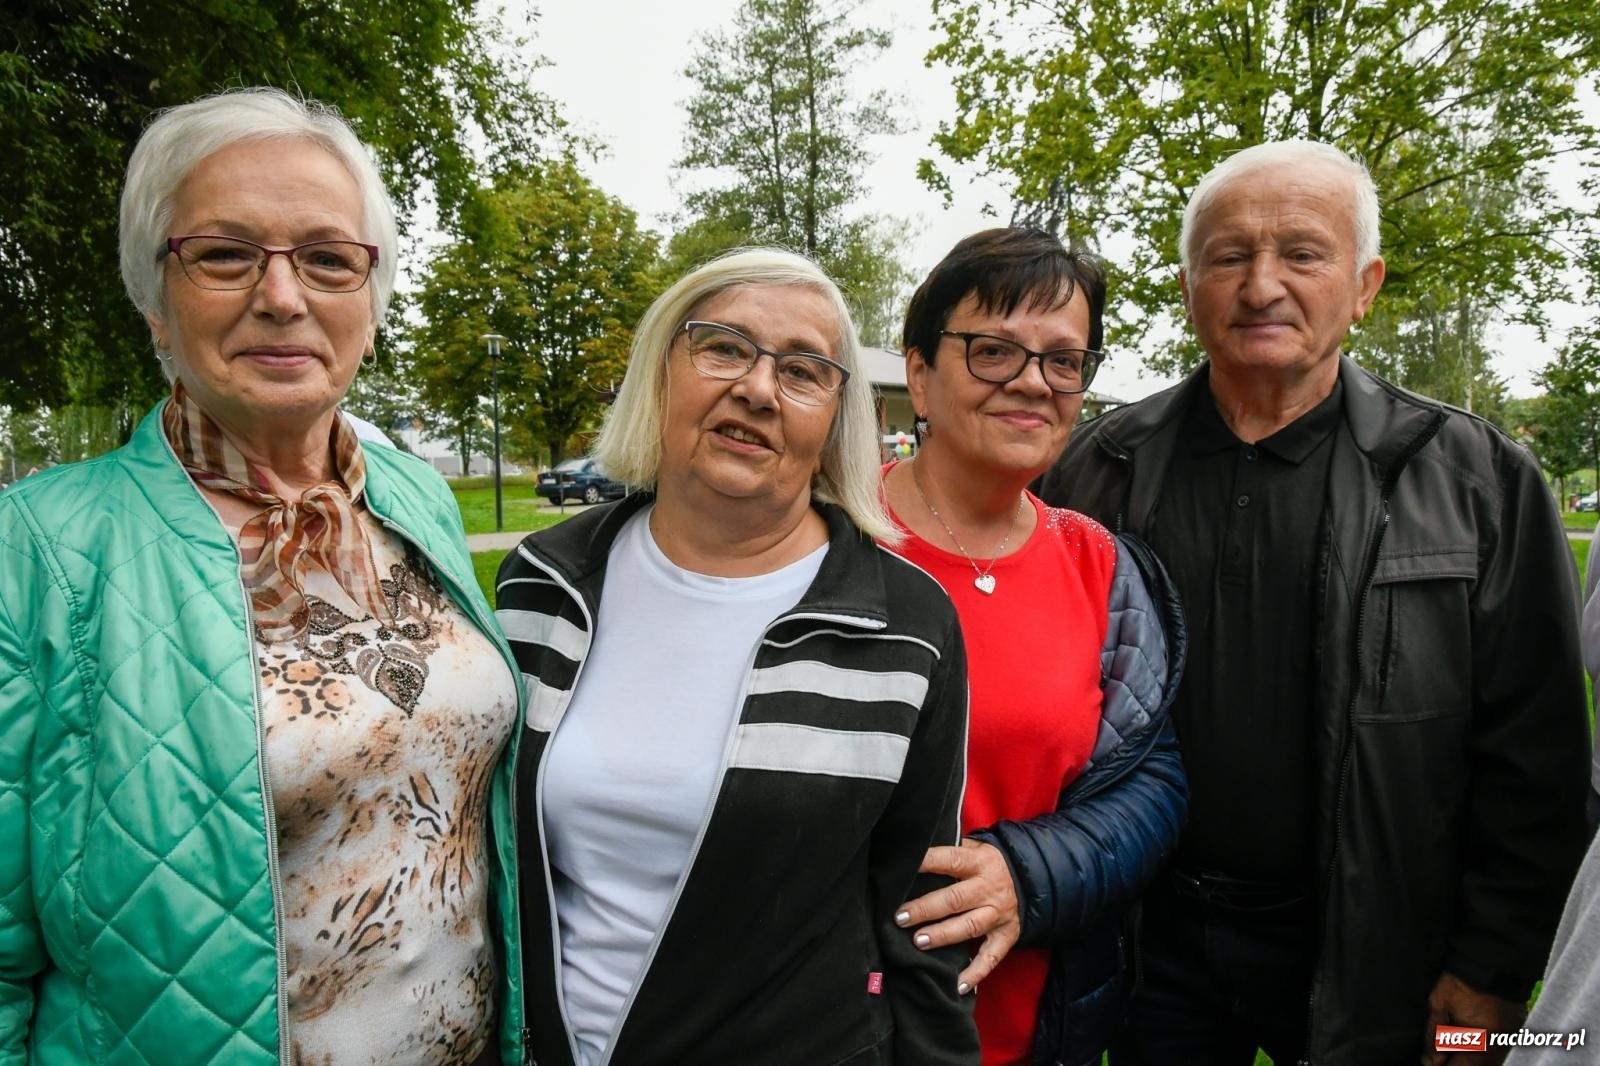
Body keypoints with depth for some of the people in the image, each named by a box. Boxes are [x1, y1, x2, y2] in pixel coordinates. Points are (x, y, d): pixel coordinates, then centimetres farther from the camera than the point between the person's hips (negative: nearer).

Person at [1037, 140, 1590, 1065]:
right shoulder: (1102, 469, -3)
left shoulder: (1476, 480, -6)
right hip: (1155, 940, 1)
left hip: (1371, 955, 0)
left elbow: (1531, 756, -4)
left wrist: (1494, 970, -5)